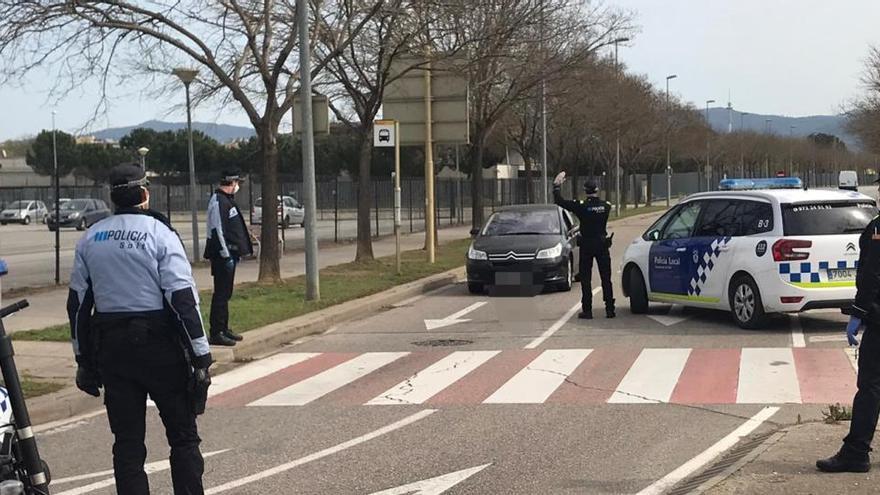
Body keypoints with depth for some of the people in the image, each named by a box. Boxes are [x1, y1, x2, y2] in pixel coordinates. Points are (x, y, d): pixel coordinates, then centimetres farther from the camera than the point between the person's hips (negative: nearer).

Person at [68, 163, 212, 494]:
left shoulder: (90, 238, 7)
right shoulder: (159, 234, -8)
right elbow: (183, 298, -13)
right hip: (159, 343, -4)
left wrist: (83, 359, 18)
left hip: (110, 345, 4)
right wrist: (201, 356, -11)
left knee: (127, 441, 9)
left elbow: (77, 302, 10)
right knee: (183, 436, 6)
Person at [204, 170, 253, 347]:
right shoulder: (218, 201, -15)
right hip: (222, 255, -10)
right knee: (221, 294, -7)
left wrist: (237, 252, 19)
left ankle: (224, 329, 24)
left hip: (229, 254, 10)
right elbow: (217, 230, -21)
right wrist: (226, 255, -21)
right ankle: (216, 333, -3)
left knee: (225, 293, 16)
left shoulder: (227, 200, 17)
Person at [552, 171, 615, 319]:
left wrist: (557, 184, 1)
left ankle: (587, 310, 1)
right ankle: (610, 309, 8)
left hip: (586, 246, -3)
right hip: (602, 244, 3)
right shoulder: (605, 206, -3)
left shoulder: (582, 206, -13)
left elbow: (559, 201, -10)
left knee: (585, 279, 4)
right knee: (606, 279, 8)